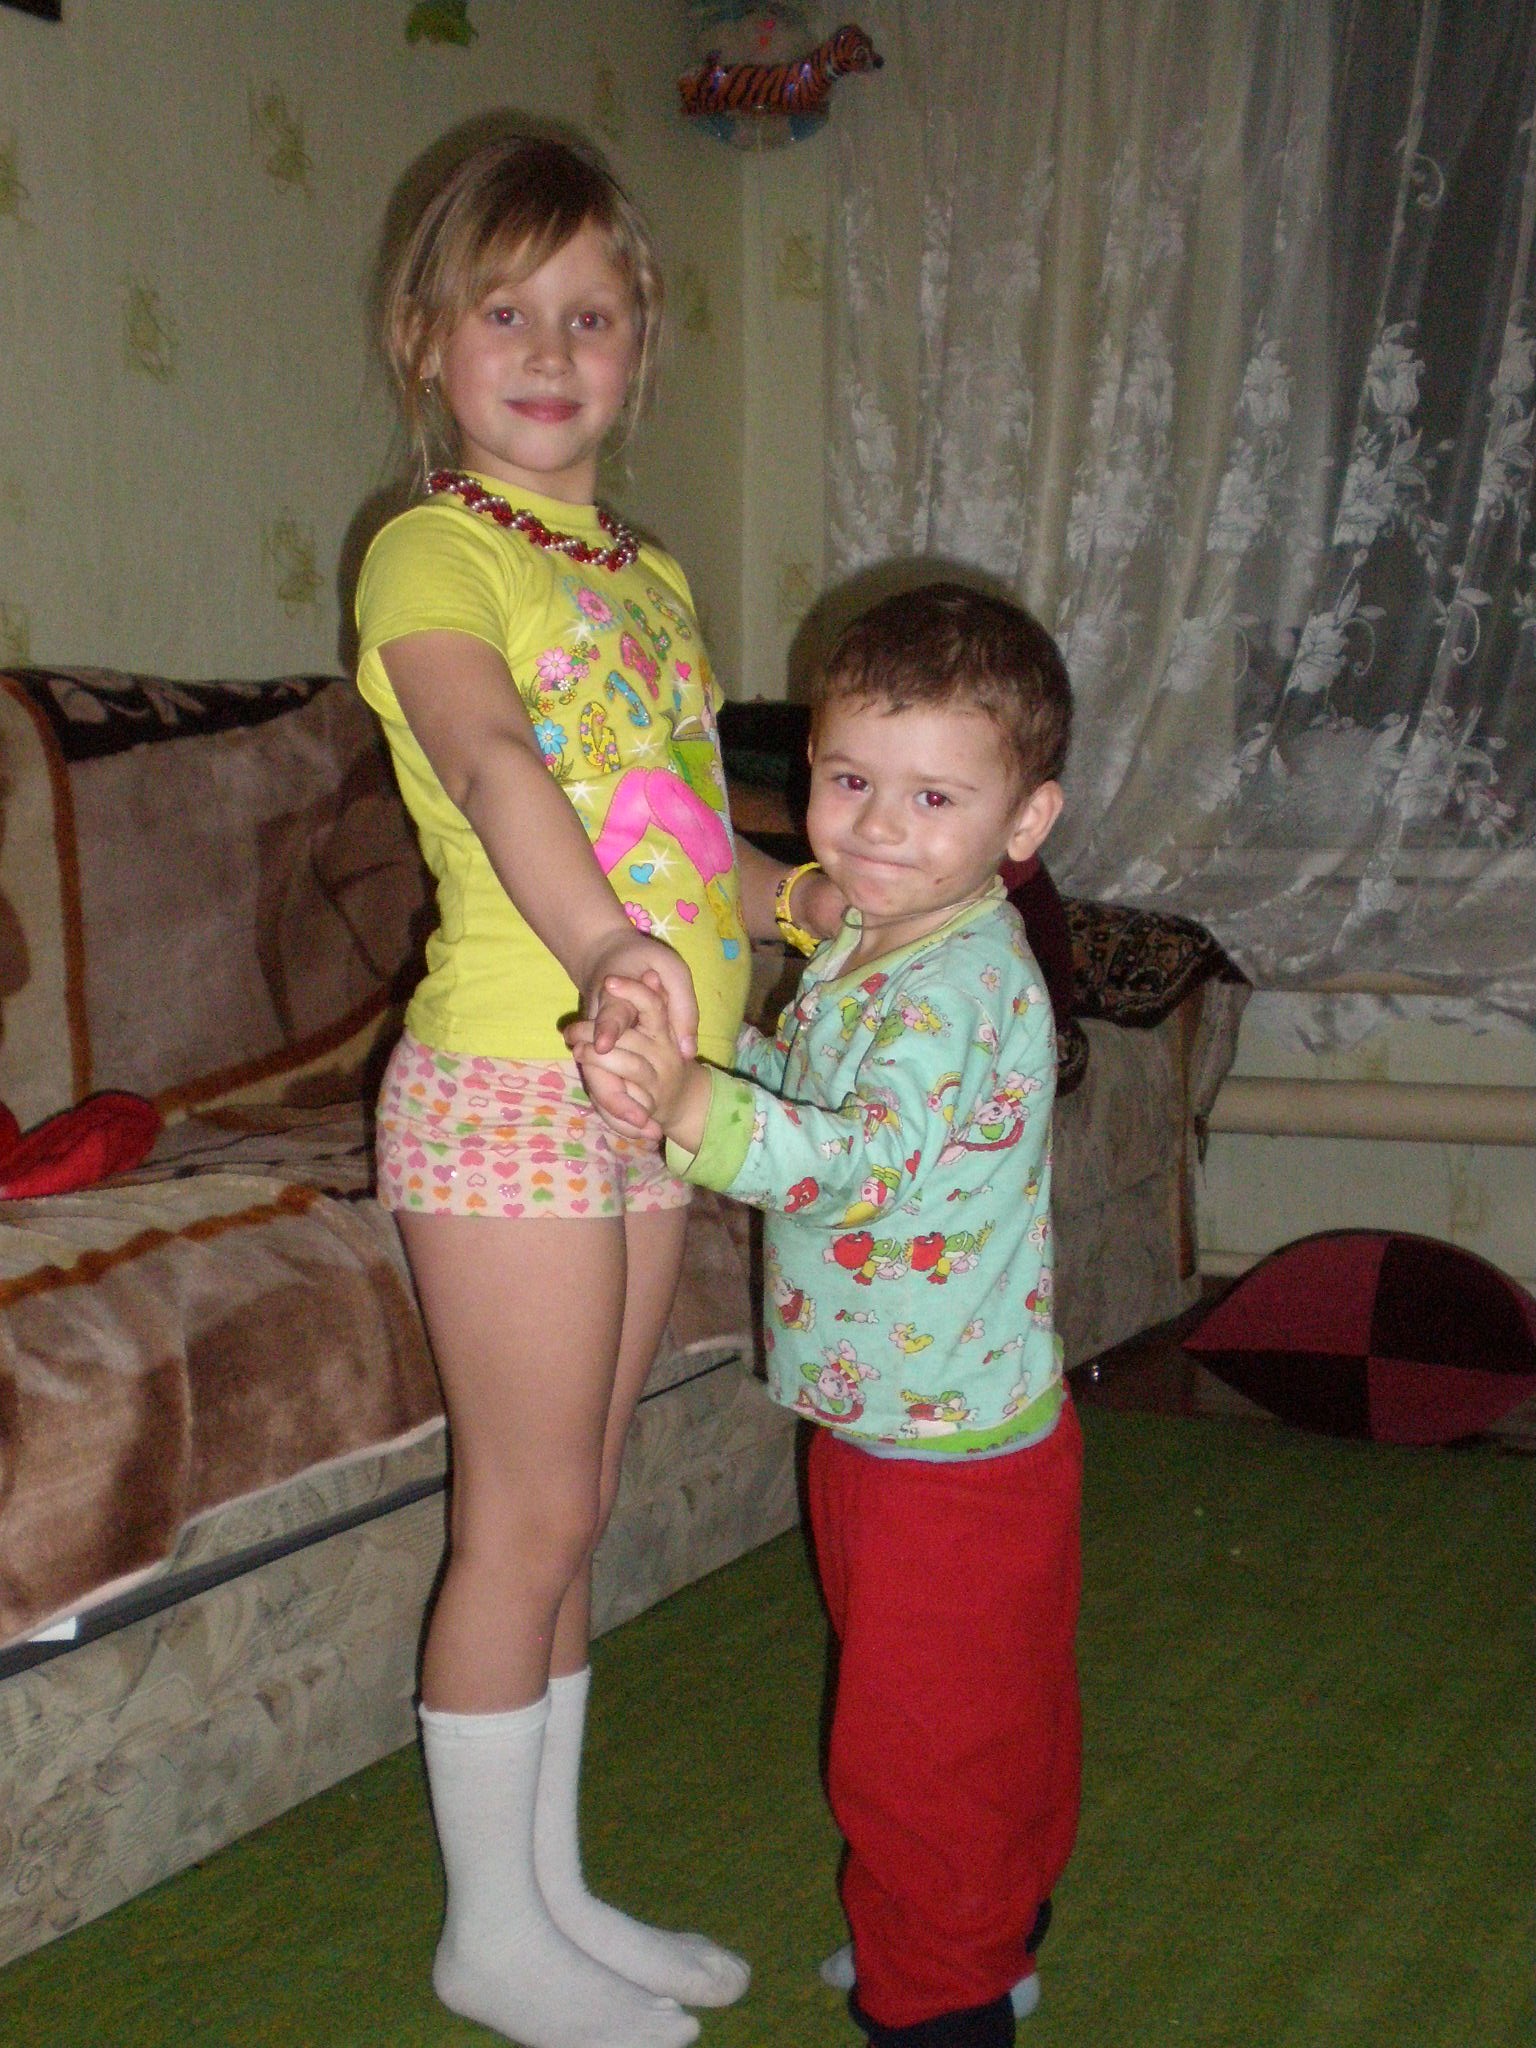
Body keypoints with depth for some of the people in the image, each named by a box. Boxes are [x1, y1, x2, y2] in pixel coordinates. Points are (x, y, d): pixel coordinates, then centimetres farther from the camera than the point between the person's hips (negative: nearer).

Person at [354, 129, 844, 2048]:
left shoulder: (654, 579, 17)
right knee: (527, 1518, 1)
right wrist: (609, 950, -45)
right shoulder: (432, 552, -9)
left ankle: (555, 1893, 30)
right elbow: (493, 763, -29)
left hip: (647, 1094, 7)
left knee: (567, 1515, 16)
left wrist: (822, 895, 10)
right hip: (512, 1082, -7)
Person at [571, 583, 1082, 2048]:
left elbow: (871, 1158, -41)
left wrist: (696, 1107, -56)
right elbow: (808, 1088, 22)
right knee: (992, 1723, 26)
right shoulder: (865, 950, 4)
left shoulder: (967, 982, -26)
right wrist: (698, 1055, 6)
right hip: (877, 1423, 10)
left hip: (949, 1453, -10)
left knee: (917, 1751, 5)